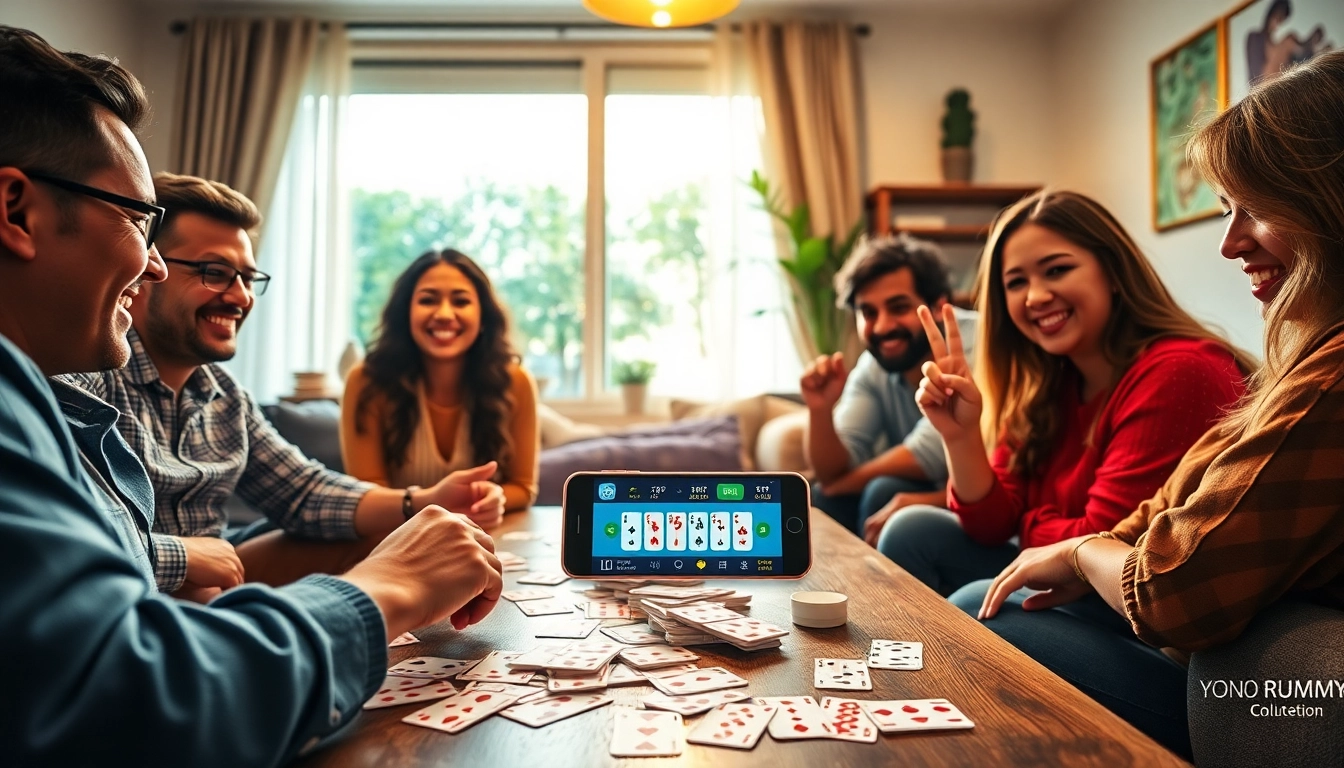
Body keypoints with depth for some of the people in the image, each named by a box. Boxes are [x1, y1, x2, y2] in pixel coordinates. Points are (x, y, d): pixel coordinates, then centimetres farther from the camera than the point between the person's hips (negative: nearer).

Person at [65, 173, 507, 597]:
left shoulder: (223, 393, 7)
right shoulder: (87, 374, -20)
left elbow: (302, 490, 7)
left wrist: (424, 505, -8)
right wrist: (183, 554, -22)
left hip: (213, 581, 8)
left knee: (384, 537, 4)